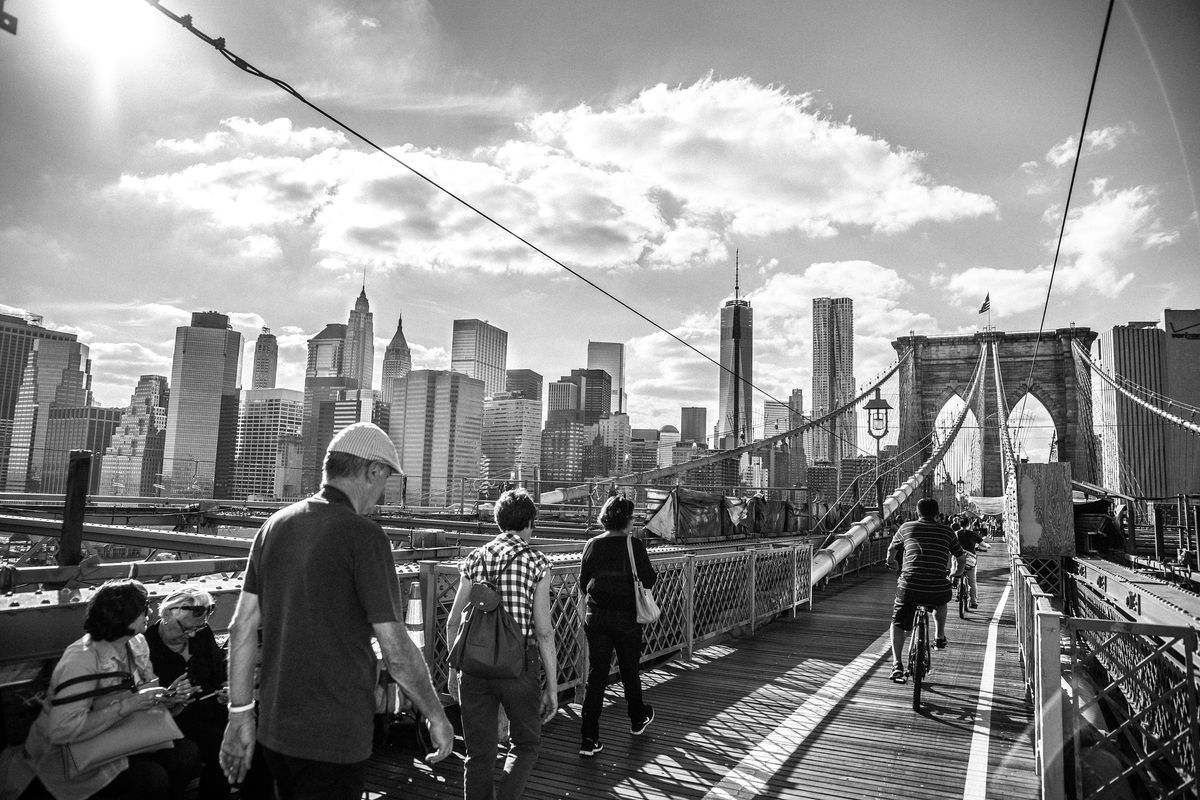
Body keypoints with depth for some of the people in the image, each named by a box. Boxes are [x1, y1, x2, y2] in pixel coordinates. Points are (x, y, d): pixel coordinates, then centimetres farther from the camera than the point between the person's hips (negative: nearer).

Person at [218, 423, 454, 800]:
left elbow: (242, 626, 5)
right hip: (334, 739, -7)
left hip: (273, 730, 7)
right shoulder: (363, 535, -18)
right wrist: (437, 717, -4)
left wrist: (240, 715, 13)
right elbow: (396, 651, -18)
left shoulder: (274, 526, 3)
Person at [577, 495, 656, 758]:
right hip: (626, 618, -2)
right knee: (629, 671, 18)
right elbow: (649, 580, -9)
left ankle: (588, 739, 2)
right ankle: (638, 719, 40)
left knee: (595, 676, 5)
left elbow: (583, 582, 3)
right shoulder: (634, 545, -11)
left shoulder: (592, 545, -2)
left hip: (596, 617, 2)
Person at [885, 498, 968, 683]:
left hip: (909, 586, -1)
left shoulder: (906, 527, 10)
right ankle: (939, 638, 40)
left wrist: (891, 563, 46)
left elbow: (891, 551, 24)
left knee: (898, 623, 15)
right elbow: (962, 558, 22)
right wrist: (957, 573, 44)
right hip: (938, 589, 1)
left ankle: (897, 664, 1)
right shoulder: (947, 532, 12)